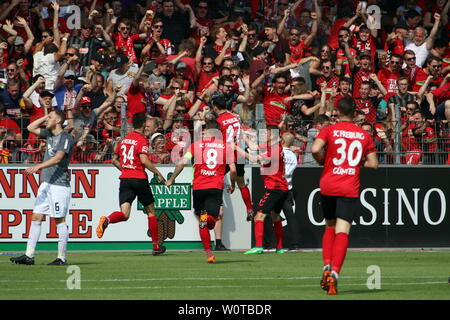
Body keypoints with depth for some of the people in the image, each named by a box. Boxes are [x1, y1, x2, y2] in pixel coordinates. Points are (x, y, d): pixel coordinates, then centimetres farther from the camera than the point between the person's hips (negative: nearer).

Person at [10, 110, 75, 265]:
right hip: (46, 183, 9)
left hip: (59, 184, -9)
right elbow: (31, 128, 26)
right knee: (36, 217, 4)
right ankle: (29, 256, 5)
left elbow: (58, 158, -23)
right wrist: (44, 118, 14)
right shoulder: (49, 134, 15)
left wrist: (38, 166, -32)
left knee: (60, 220, -4)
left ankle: (62, 258, 0)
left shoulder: (66, 138, -11)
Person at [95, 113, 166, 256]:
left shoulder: (124, 139, 14)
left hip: (125, 179, 5)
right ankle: (156, 245, 16)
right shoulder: (142, 140, -6)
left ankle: (106, 220, -37)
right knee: (151, 211, 12)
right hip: (139, 178, -5)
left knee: (124, 214, -4)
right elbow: (144, 160, -18)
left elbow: (114, 160, 20)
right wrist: (158, 173, -9)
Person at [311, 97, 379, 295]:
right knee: (342, 231, -6)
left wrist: (322, 160, 4)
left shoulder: (329, 130, -1)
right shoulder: (364, 135, 6)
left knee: (329, 226, 20)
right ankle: (334, 273, -22)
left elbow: (315, 149, -17)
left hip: (328, 186, 0)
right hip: (350, 189, 0)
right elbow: (373, 164, 7)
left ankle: (327, 267, 6)